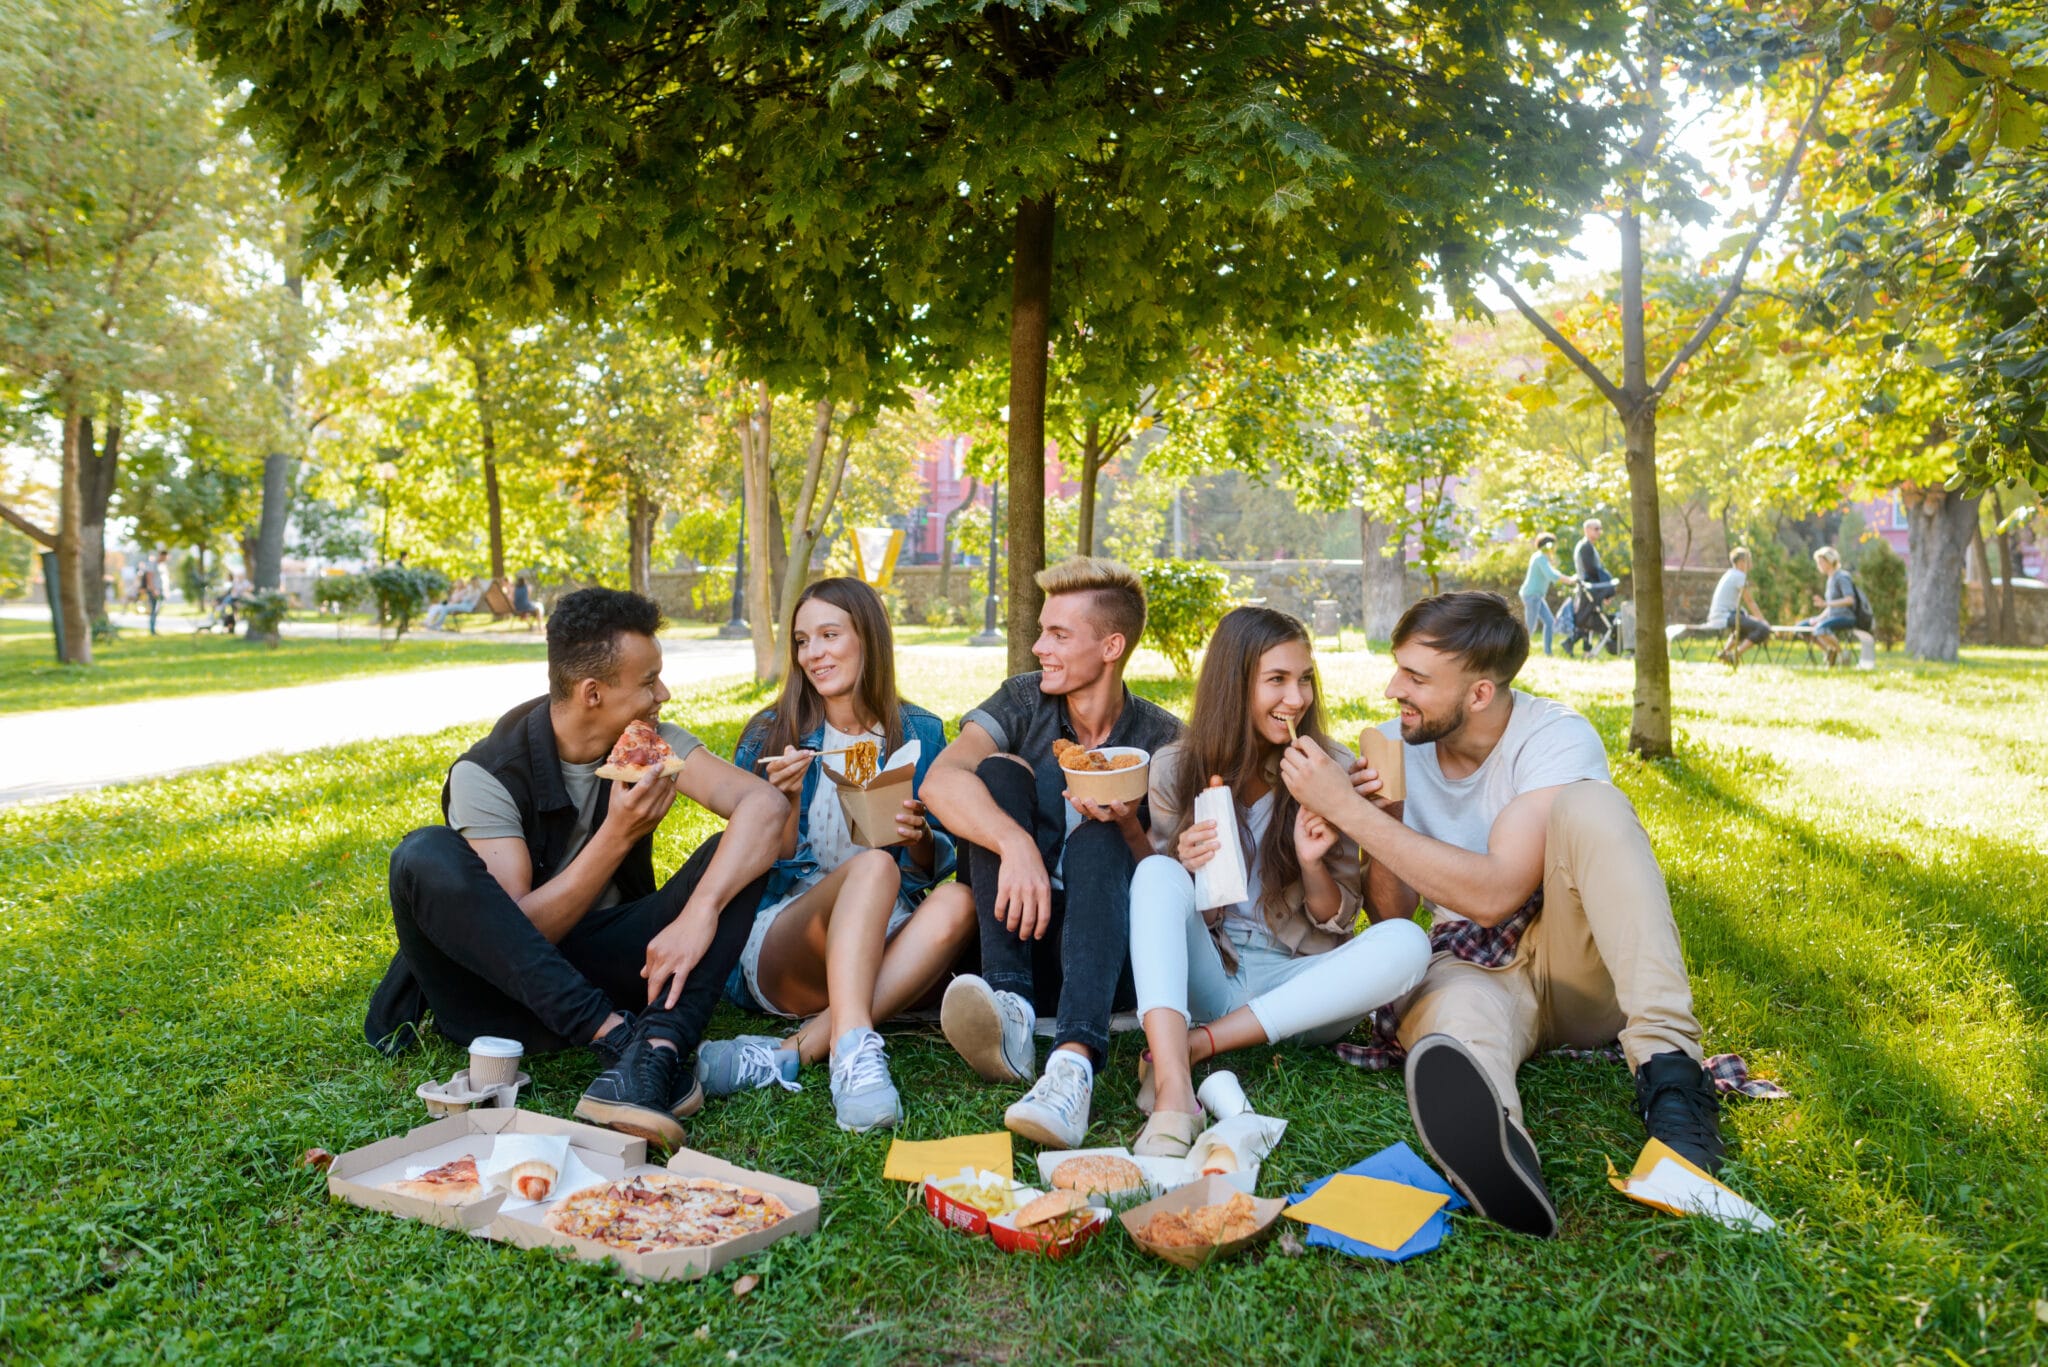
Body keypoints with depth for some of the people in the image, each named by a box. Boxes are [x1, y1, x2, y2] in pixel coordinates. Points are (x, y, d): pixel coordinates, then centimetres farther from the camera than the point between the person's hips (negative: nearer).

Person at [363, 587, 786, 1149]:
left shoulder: (651, 744, -5)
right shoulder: (488, 772, -15)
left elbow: (764, 803, -21)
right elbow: (522, 930, -20)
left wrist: (700, 911, -36)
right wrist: (619, 834, -30)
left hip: (601, 970, 3)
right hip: (504, 983, -3)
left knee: (737, 855, -18)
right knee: (425, 856, -30)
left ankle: (658, 1049, -40)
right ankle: (618, 1035, -36)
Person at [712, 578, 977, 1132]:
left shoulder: (920, 733, 9)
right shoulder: (770, 734, 6)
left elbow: (935, 869, 9)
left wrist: (919, 839, -14)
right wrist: (786, 801, -16)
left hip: (882, 947, 2)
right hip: (777, 947, -2)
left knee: (956, 900, -31)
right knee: (872, 866, -32)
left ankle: (791, 1052, -39)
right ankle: (854, 1049, -52)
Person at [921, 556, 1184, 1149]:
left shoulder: (1161, 738, 1)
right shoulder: (1025, 701, 0)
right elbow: (940, 781, -20)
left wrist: (1126, 828, -22)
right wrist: (1016, 844, -37)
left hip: (1101, 940, -1)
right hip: (1015, 929, 1)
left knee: (1096, 837, -30)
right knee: (999, 769, -19)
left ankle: (1073, 1061, -51)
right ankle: (1009, 1004, -36)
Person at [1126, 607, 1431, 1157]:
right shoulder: (1175, 768, 1)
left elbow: (1337, 922, 4)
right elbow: (1156, 889, 7)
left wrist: (1312, 863, -18)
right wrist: (1182, 866, -16)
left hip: (1292, 985, 1)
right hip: (1205, 978, 0)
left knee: (1405, 942, -28)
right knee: (1158, 871, -28)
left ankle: (1199, 1043, -29)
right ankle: (1173, 1092, -46)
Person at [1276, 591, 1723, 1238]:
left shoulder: (1557, 738, -14)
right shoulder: (1395, 746, 2)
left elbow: (1496, 894, -27)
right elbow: (1392, 911, 4)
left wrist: (1348, 810, -27)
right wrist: (1381, 820, -17)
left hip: (1576, 964, -2)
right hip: (1470, 971, 2)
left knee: (1588, 805, -30)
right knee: (1452, 1021, -37)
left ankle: (1668, 1062, -38)